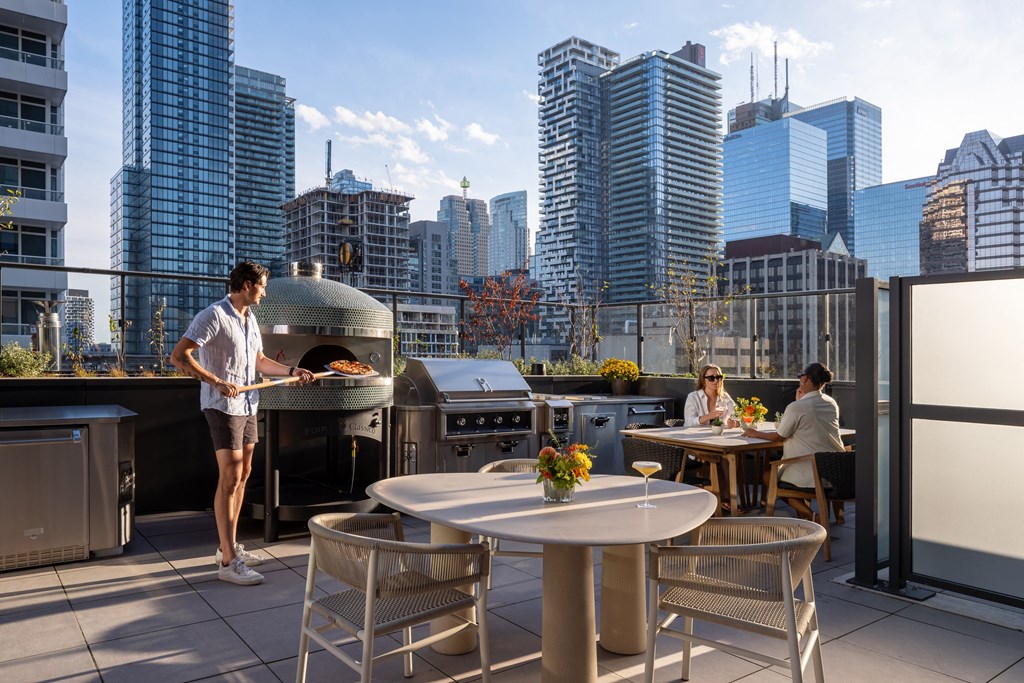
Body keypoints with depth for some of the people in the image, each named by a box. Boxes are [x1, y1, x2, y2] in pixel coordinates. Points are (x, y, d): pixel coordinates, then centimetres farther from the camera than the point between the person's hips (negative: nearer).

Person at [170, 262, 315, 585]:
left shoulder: (251, 319, 13)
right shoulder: (213, 315, -14)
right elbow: (178, 356, -20)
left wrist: (291, 371, 11)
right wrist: (217, 382, -26)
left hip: (247, 405, 9)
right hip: (223, 406, -9)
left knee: (242, 475, 12)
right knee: (230, 478, -9)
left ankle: (228, 546, 24)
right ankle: (228, 562, -3)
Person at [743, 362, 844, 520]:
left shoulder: (796, 407, -16)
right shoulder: (832, 403, 5)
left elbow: (779, 437, -6)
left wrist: (755, 434, 9)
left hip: (812, 475, -8)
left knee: (768, 477, 14)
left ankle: (808, 515, -1)